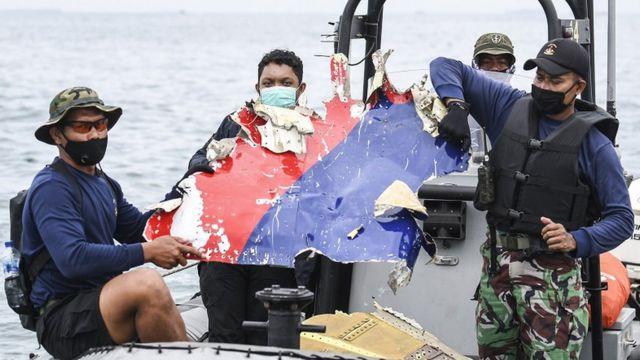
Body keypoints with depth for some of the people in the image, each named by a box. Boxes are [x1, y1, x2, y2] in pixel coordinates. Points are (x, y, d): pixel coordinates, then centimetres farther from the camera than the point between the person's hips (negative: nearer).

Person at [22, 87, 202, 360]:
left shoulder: (104, 184, 20)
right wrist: (147, 252, -23)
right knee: (148, 283, -33)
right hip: (61, 324, -9)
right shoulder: (51, 187, -11)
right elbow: (73, 259, -24)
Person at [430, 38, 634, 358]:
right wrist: (456, 106, -11)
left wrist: (576, 241, -23)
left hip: (551, 273, -4)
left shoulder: (593, 144, -5)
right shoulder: (509, 107, 6)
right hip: (496, 262, 5)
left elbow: (621, 218, -6)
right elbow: (446, 68, 9)